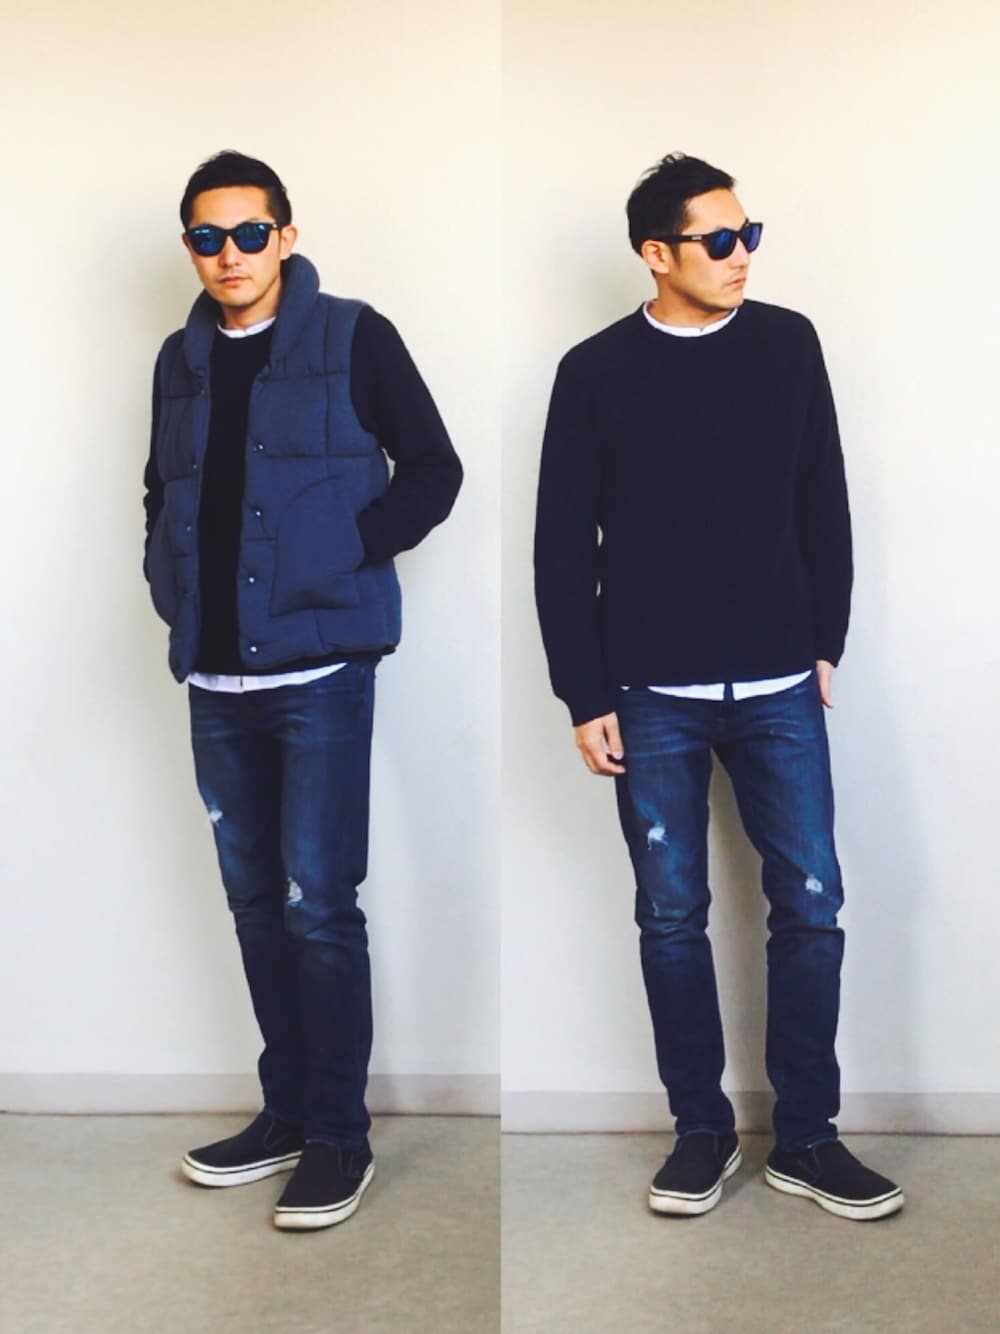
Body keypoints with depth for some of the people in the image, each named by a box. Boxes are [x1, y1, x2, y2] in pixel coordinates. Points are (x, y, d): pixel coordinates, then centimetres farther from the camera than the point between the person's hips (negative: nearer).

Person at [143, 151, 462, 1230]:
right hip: (216, 675, 6)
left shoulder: (352, 338, -2)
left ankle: (339, 1135, 7)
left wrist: (345, 563, -9)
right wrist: (171, 585, 9)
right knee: (255, 898, 11)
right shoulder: (180, 359, 13)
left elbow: (432, 473, -3)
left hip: (319, 667, -5)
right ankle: (286, 1109, 24)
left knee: (317, 902, -6)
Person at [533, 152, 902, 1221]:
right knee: (672, 916, 6)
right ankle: (702, 1130, 22)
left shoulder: (788, 344, 3)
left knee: (809, 903, 1)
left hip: (780, 688, 2)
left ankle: (806, 1138, 16)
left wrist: (828, 643, 9)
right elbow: (562, 548, -1)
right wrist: (585, 698, -4)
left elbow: (823, 507, 10)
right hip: (654, 698, -1)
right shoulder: (596, 373, -3)